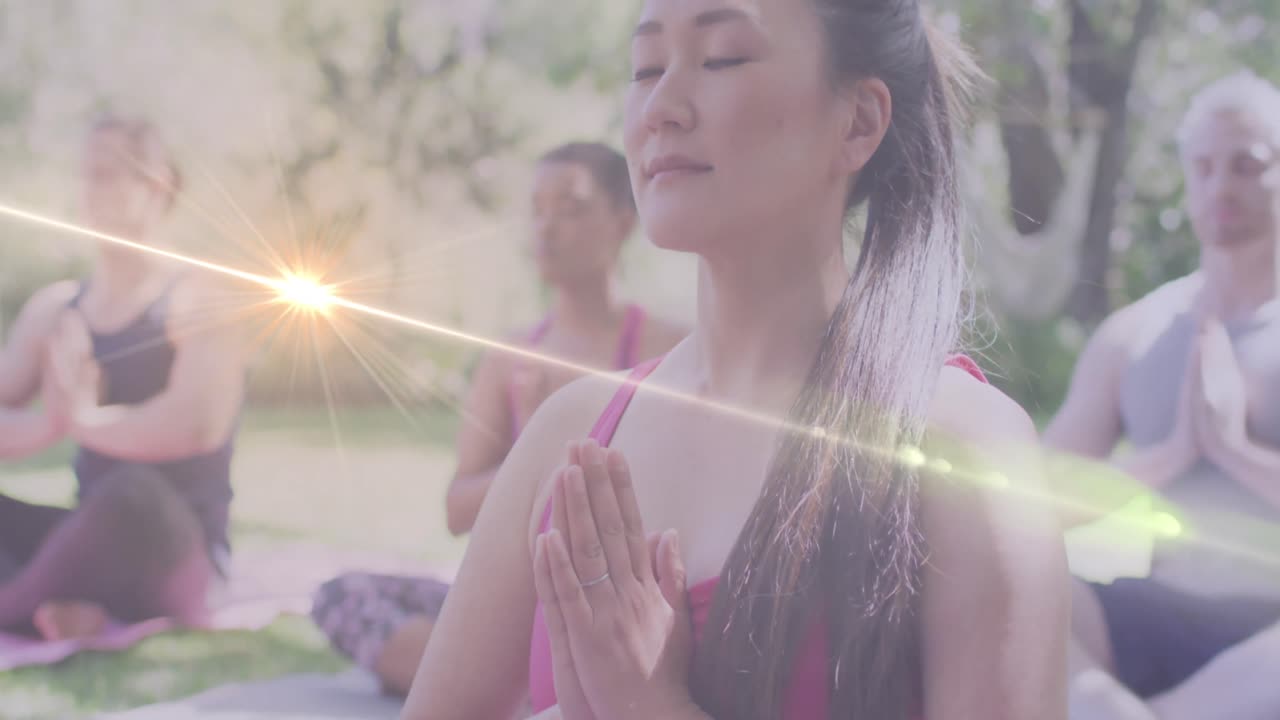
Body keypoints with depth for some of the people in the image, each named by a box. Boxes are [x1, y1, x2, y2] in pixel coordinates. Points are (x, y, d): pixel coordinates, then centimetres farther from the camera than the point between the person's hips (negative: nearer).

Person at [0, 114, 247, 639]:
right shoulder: (54, 308, 10)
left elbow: (198, 425, -26)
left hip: (170, 549, -6)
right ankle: (62, 614, -29)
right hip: (92, 547, 6)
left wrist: (83, 419, -13)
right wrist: (51, 422, -17)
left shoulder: (195, 302, -8)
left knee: (134, 492, -39)